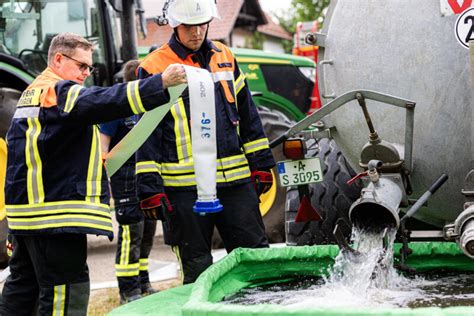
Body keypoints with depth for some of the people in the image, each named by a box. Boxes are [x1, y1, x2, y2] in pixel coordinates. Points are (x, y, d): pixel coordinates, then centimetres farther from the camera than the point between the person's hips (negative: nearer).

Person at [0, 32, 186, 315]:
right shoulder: (57, 91, -11)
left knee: (23, 283, 18)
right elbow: (105, 102, -28)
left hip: (31, 210, 11)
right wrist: (160, 83, -35)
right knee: (67, 289, -11)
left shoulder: (32, 94, 22)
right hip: (55, 212, -11)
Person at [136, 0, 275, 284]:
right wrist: (150, 188, -7)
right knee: (197, 268, 5)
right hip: (185, 187, -4)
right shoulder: (153, 68, -2)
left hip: (236, 180, 4)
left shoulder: (225, 57, 12)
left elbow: (248, 114, 17)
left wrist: (261, 163, 14)